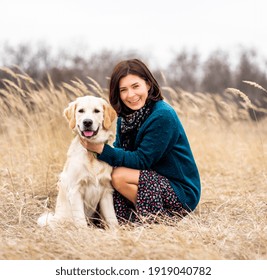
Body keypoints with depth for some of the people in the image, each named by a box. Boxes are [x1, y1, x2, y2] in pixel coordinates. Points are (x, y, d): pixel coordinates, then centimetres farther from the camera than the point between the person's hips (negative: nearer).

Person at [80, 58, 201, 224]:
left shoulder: (163, 116, -21)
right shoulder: (126, 116, 4)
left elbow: (142, 160, -21)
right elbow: (120, 150, 0)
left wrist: (102, 149, -27)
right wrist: (95, 148, -19)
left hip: (182, 193, -8)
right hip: (155, 181, 8)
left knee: (119, 176, -23)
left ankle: (160, 218, -7)